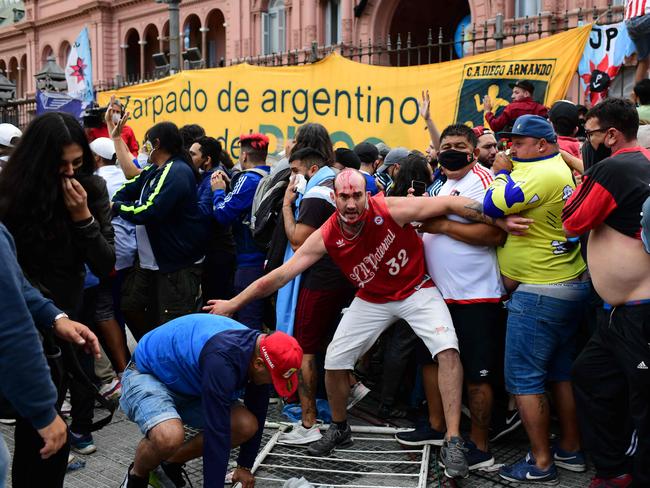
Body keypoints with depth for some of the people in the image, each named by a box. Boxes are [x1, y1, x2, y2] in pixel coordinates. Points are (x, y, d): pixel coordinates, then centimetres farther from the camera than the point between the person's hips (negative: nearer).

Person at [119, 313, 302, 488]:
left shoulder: (258, 349, -12)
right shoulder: (222, 360, -38)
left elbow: (256, 416, 1)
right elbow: (216, 433, -35)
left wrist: (244, 467, 7)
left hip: (187, 389, 8)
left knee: (246, 425, -11)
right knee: (170, 437, -37)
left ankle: (172, 462, 8)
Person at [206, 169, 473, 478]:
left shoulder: (391, 209, -27)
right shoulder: (326, 237, -19)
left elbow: (449, 203, -20)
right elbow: (281, 274, -15)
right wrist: (233, 303, -14)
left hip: (415, 289, -2)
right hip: (372, 299, 3)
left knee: (447, 349, -22)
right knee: (334, 360, 0)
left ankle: (453, 442, -13)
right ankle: (339, 429, 27)